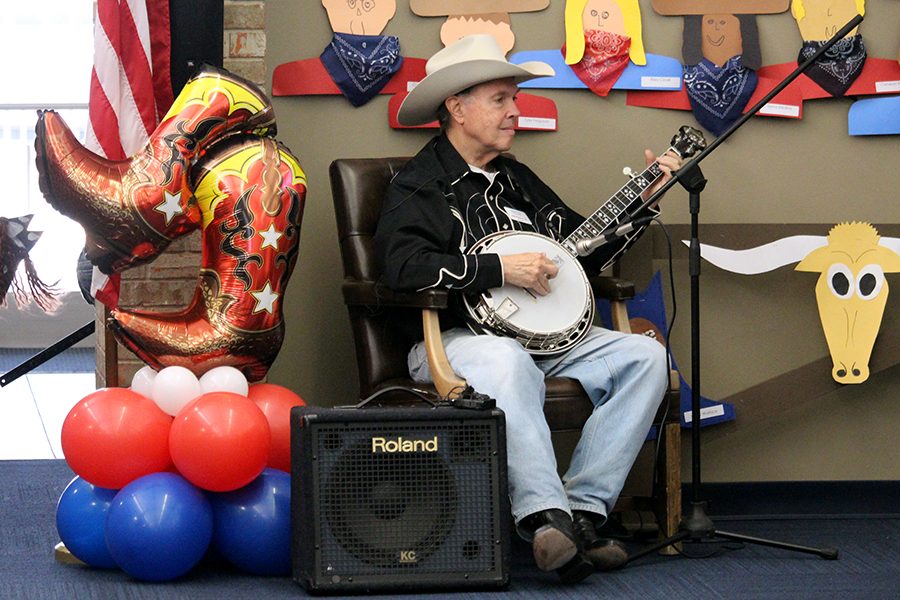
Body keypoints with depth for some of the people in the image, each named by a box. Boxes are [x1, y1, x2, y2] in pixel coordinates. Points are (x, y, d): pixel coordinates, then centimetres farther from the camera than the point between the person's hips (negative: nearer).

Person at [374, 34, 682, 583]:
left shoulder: (518, 180, 23)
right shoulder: (419, 187, -1)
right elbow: (404, 265, -20)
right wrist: (500, 269, -19)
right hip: (454, 339, -8)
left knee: (644, 356, -13)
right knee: (507, 362, -41)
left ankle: (583, 509, -24)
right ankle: (546, 515, -50)